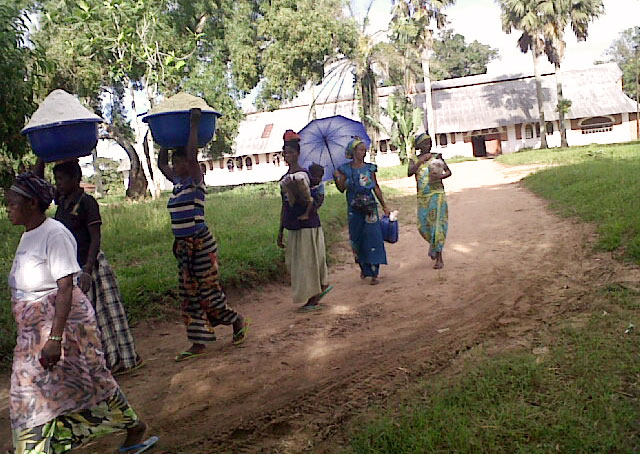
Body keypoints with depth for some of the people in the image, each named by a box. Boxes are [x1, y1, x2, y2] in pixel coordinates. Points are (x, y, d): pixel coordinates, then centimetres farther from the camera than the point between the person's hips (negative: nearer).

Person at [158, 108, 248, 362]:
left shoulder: (195, 181, -9)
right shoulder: (177, 182, 13)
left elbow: (192, 154, -25)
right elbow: (161, 164, 28)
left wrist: (194, 125, -17)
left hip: (200, 243, -8)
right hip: (183, 245, 8)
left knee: (209, 290, 0)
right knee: (190, 294, 8)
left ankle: (237, 322, 23)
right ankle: (199, 344, 15)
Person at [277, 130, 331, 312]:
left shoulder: (304, 175, -11)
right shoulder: (284, 179, 10)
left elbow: (311, 204, -14)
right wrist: (280, 231, 16)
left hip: (308, 225, -8)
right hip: (292, 227, 8)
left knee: (307, 261, -1)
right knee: (293, 261, 13)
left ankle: (313, 300, 11)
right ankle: (323, 285, 30)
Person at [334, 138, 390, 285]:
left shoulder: (369, 168, 3)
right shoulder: (345, 169, 2)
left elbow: (376, 187, 9)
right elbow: (342, 189, 2)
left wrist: (384, 206, 9)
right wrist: (337, 179, -18)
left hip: (369, 206, -1)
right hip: (354, 208, 1)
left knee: (372, 238, -8)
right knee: (356, 239, 7)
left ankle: (374, 273, -5)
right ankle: (364, 268, 26)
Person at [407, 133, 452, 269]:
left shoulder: (436, 157, 3)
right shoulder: (414, 160, 5)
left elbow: (449, 172, 7)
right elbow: (410, 172, -14)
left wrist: (440, 176, -13)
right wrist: (421, 160, -15)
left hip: (437, 194, -2)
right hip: (422, 197, 2)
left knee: (437, 223, -8)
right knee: (423, 225, 6)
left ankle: (439, 258, -5)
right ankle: (433, 244, 38)